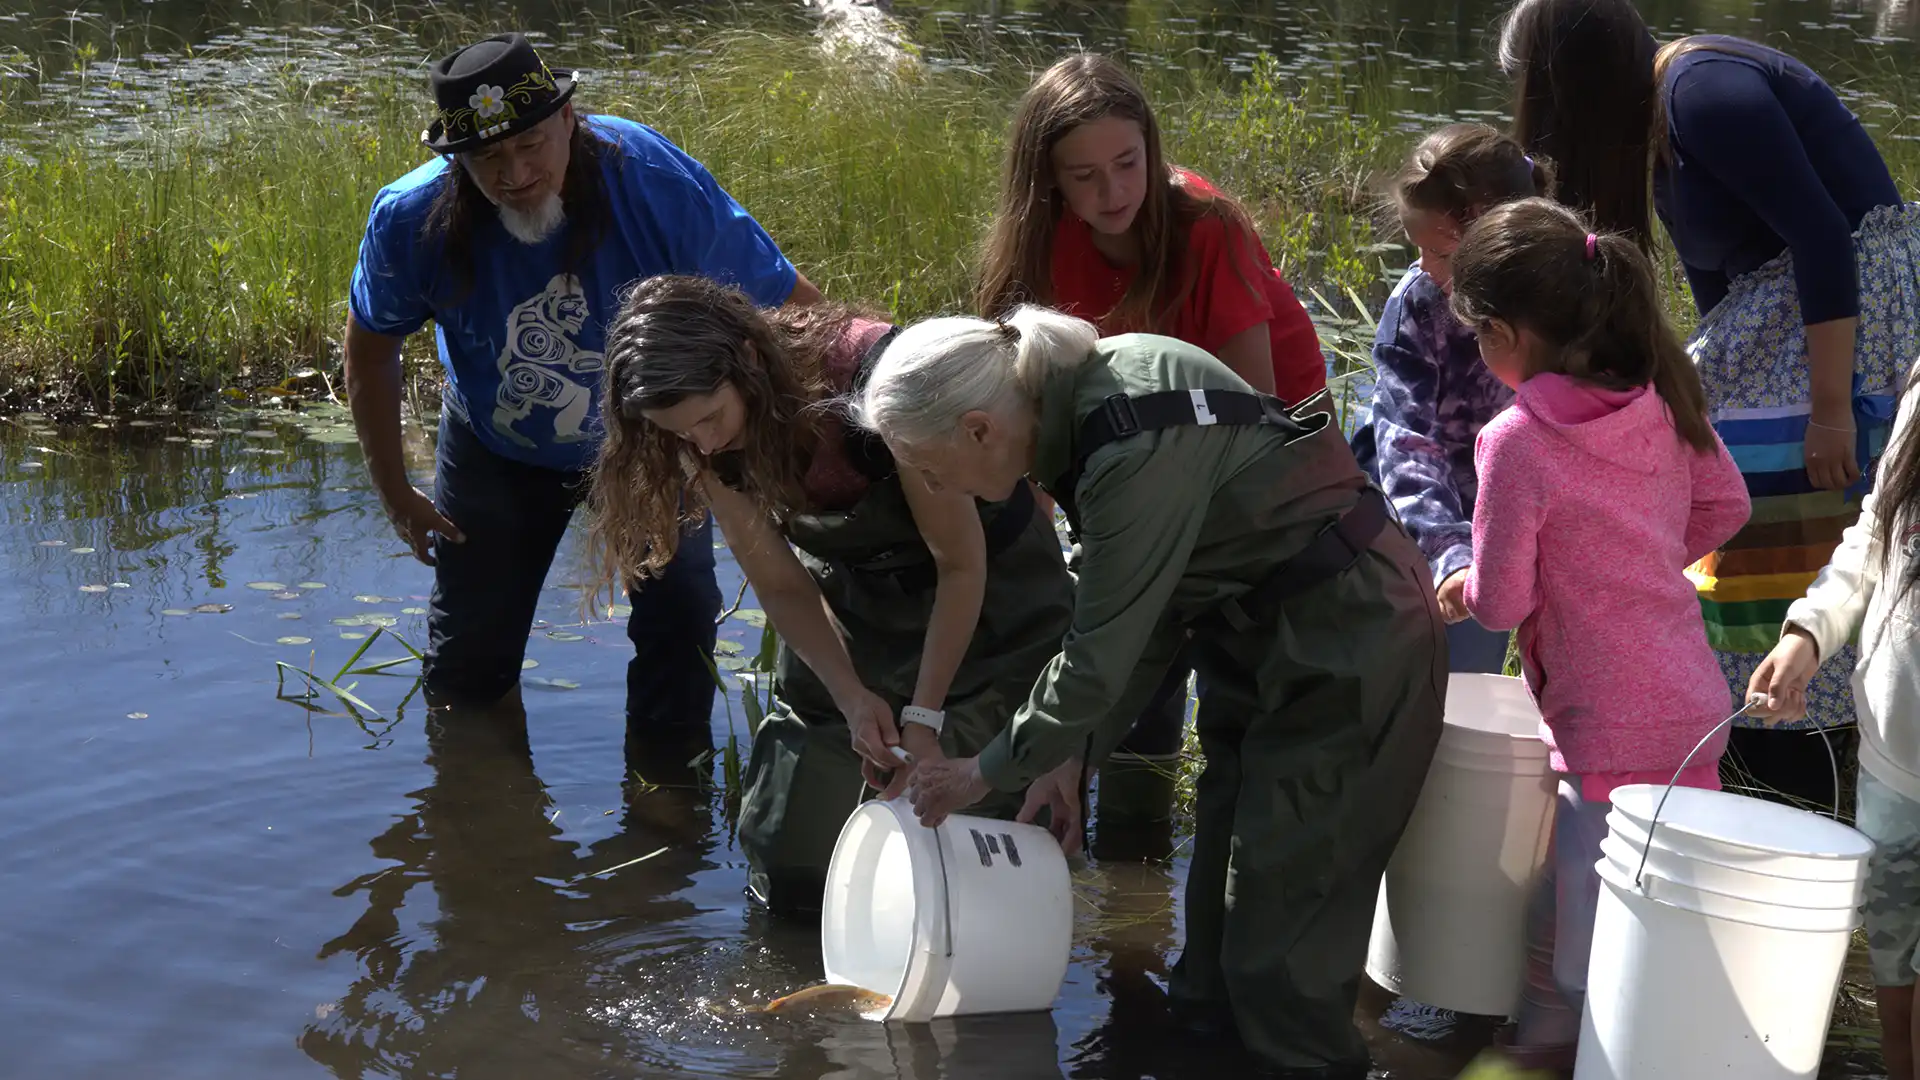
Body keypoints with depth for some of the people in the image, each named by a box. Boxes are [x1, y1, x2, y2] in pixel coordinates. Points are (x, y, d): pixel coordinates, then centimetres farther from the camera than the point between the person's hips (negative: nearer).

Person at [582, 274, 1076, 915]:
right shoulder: (714, 442, -17)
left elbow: (961, 564, -23)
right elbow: (780, 585, -6)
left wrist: (925, 717, -22)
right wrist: (853, 699, -19)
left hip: (988, 592, -5)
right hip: (850, 595, 5)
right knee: (787, 875, 2)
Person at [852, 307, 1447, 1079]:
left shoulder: (1136, 449, -31)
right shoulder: (1078, 400, -3)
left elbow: (1100, 654, -24)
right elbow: (1137, 609, 5)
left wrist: (988, 772, -10)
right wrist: (1075, 755, 3)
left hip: (1350, 640, -9)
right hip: (1263, 629, 9)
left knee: (1285, 906, -4)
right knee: (1223, 875, 16)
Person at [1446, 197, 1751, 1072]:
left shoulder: (1516, 443, -19)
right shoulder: (1663, 398, 1)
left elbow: (1500, 603, -14)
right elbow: (1726, 505, 15)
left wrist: (1469, 586, 8)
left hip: (1611, 728, -8)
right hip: (1696, 703, 8)